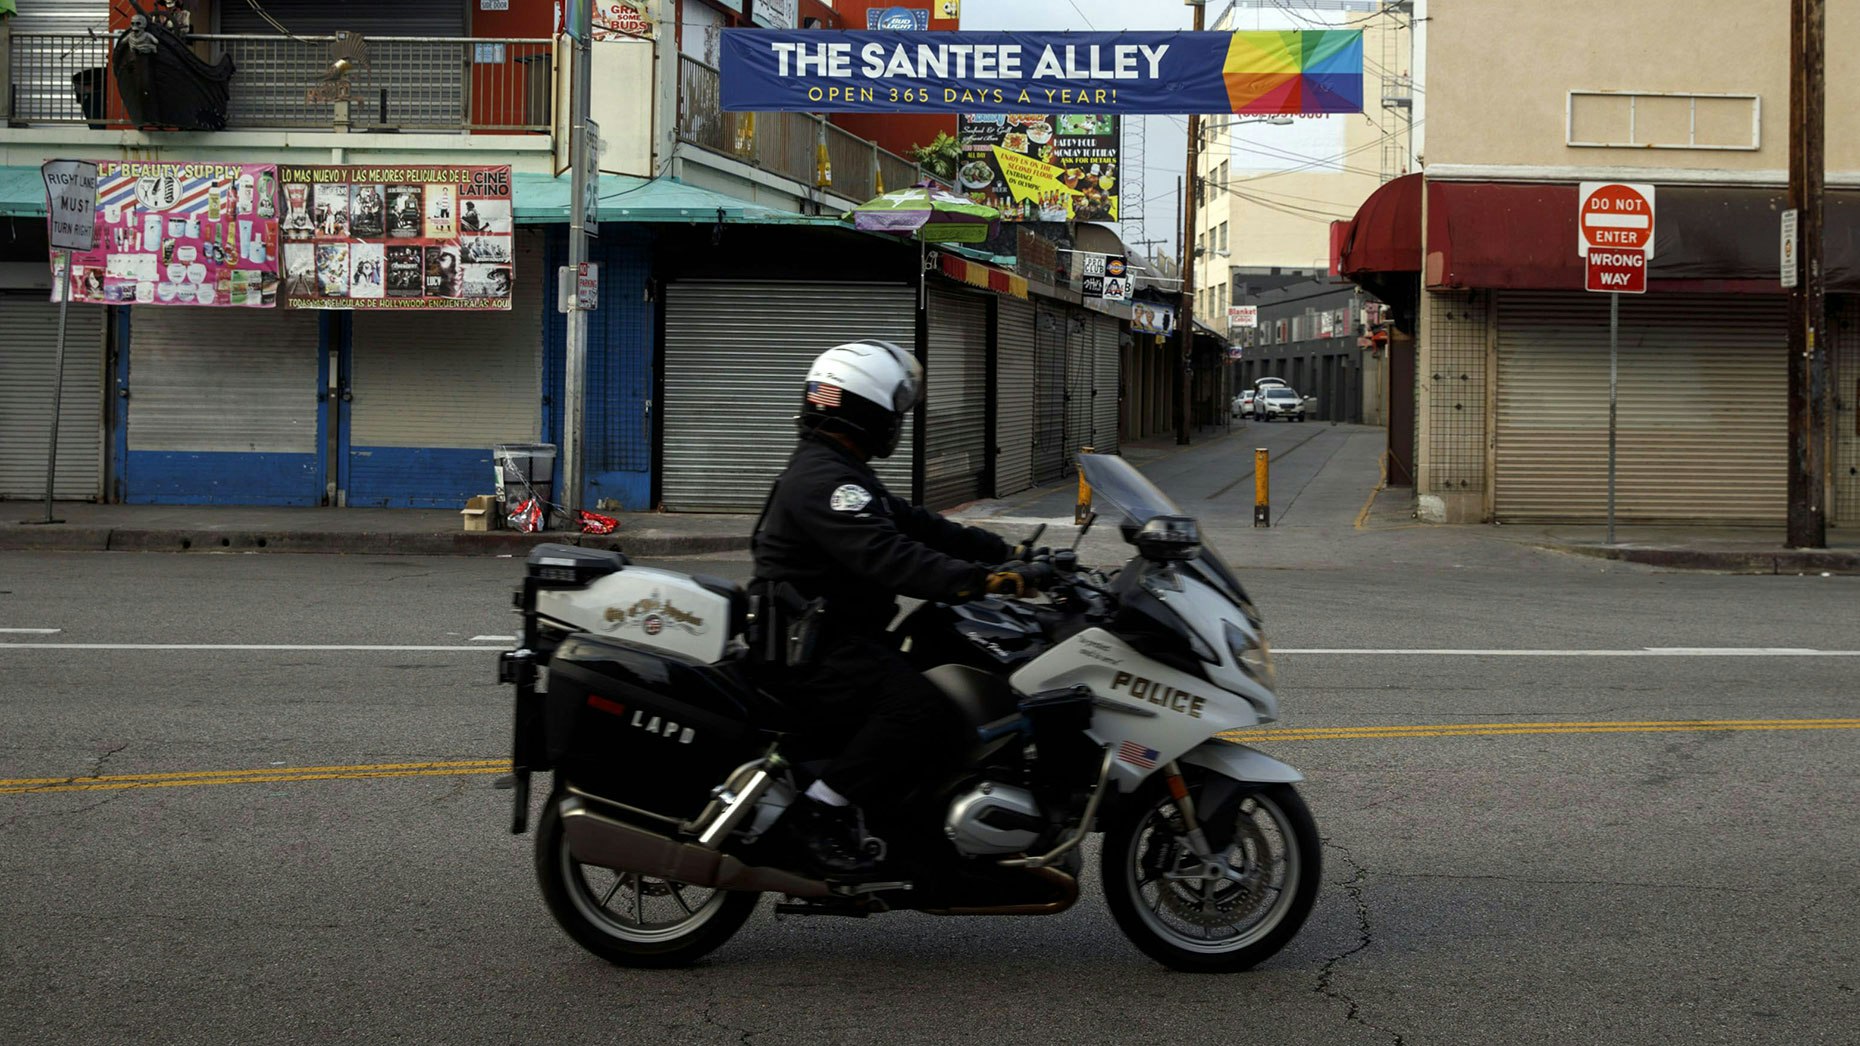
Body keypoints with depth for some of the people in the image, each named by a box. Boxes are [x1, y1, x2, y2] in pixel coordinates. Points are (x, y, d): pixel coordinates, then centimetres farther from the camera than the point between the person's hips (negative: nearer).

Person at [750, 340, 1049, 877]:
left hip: (841, 635, 11)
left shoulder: (840, 472, 20)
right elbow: (884, 556, -31)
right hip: (814, 647, -11)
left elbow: (915, 525, 19)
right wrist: (981, 579, -37)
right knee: (922, 710, -29)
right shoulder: (823, 479, -17)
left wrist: (1003, 551, 11)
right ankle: (823, 809, -21)